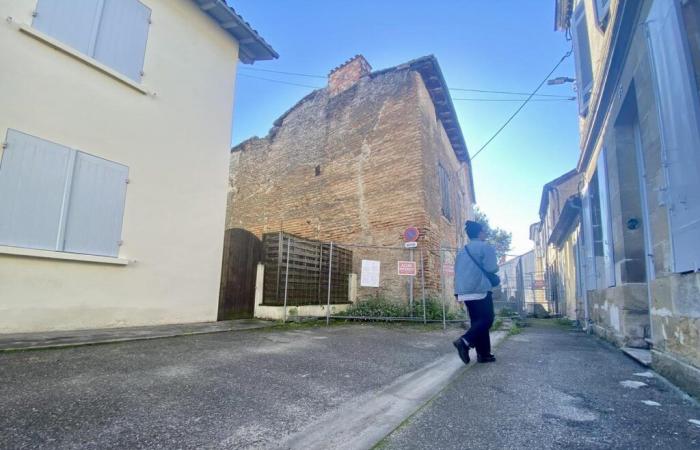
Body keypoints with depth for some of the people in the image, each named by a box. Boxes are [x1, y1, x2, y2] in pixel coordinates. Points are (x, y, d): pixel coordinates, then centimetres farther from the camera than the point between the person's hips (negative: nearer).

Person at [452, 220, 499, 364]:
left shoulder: (463, 250, 18)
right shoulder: (486, 247, -4)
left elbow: (457, 271, 18)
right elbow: (491, 268, -13)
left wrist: (459, 293, 22)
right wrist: (497, 267, 11)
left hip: (465, 291, 8)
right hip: (480, 290, -7)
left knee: (477, 321, 11)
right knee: (486, 319, -2)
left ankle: (483, 354, 12)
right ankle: (465, 341, -20)